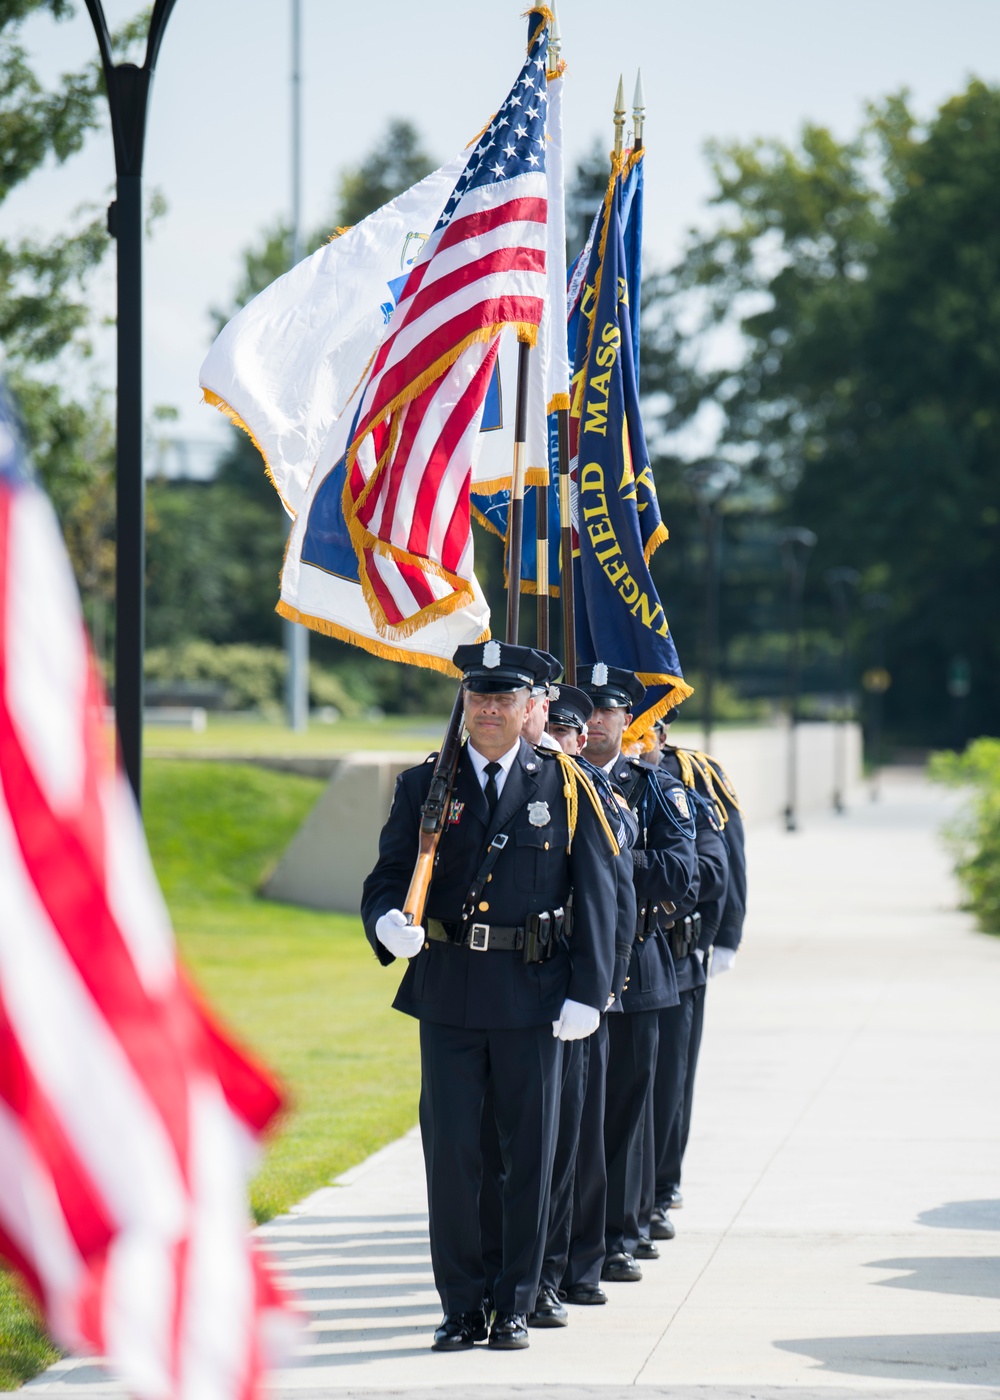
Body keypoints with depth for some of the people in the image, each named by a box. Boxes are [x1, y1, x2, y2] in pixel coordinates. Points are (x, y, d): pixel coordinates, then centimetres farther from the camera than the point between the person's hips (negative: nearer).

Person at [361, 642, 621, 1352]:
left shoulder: (565, 788, 3)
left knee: (529, 1152, 4)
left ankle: (516, 1305, 14)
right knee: (450, 1151, 1)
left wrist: (587, 994, -6)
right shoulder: (423, 786, 7)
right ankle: (461, 1306, 10)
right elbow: (388, 879, 4)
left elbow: (597, 895, 2)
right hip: (447, 993, 1)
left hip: (533, 996, -1)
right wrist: (389, 924, -21)